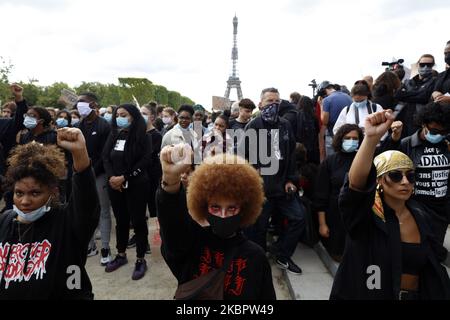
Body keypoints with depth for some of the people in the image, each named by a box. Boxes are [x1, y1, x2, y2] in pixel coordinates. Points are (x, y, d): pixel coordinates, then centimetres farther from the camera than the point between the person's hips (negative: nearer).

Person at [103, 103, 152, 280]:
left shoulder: (142, 136, -5)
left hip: (136, 185, -5)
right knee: (121, 220, 15)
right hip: (114, 185, 5)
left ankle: (140, 259, 13)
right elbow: (105, 157, 6)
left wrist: (124, 177, -16)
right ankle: (121, 255, 30)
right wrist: (111, 177, -11)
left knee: (138, 221, 1)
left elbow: (145, 160, -13)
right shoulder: (113, 135, 10)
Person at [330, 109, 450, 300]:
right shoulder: (365, 214, -19)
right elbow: (356, 183, -41)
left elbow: (433, 268, 7)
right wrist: (371, 138, -51)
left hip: (416, 296, 5)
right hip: (367, 295, -4)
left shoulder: (419, 214, -3)